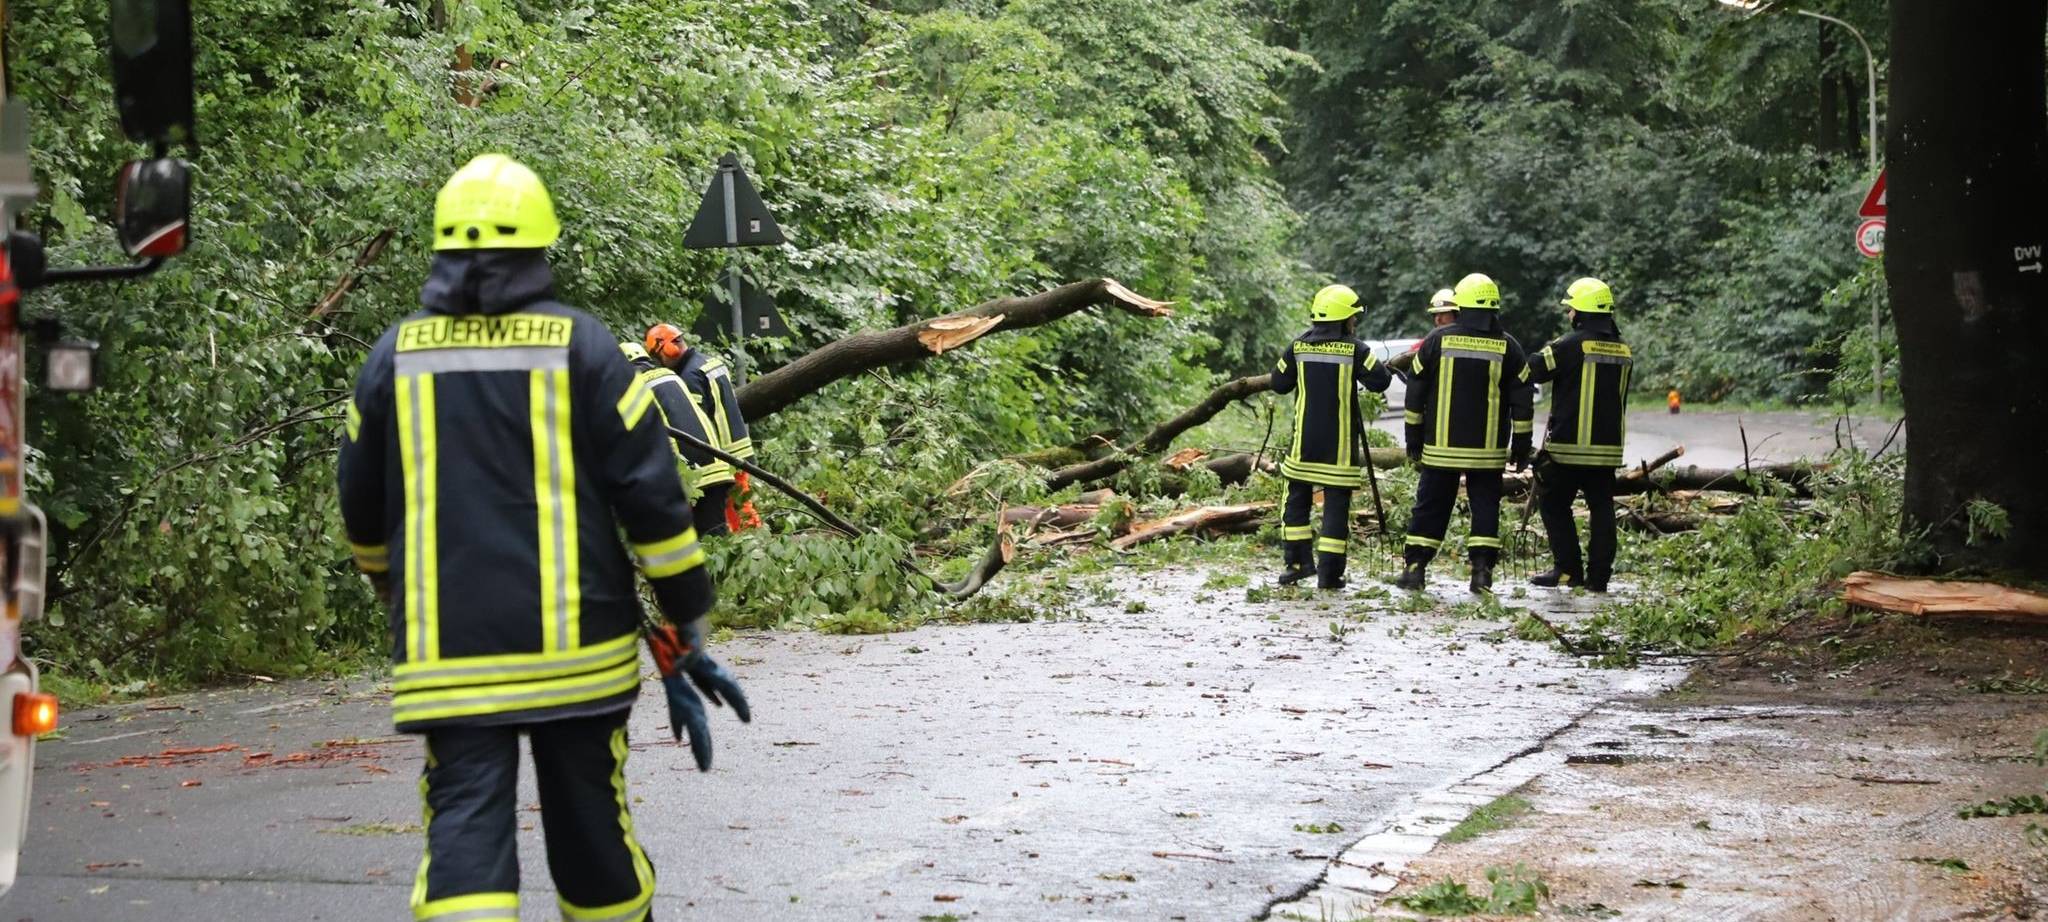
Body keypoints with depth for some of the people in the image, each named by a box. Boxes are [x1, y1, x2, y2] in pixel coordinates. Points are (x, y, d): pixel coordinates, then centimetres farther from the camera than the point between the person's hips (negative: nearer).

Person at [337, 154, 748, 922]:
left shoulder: (394, 356, 5)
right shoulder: (579, 345, -2)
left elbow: (361, 508, 14)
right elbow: (651, 495, -4)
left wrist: (395, 594, 33)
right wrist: (689, 627, 2)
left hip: (449, 656, 1)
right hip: (574, 648, -1)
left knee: (465, 825, -3)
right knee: (590, 822, 13)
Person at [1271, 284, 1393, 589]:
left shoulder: (1298, 346, 2)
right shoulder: (1355, 349, -7)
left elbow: (1279, 383, 8)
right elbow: (1379, 381, -9)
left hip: (1305, 441, 3)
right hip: (1340, 443, -3)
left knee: (1297, 498, 16)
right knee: (1336, 504, 1)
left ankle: (1299, 561, 10)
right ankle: (1329, 573, -1)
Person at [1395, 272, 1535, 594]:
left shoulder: (1437, 340, -1)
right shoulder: (1507, 347, 0)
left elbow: (1415, 393, 3)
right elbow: (1522, 402, 2)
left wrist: (1414, 438, 11)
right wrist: (1521, 446, 9)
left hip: (1441, 446, 0)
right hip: (1488, 449, 0)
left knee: (1431, 505, 7)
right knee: (1485, 506, 6)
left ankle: (1415, 567, 8)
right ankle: (1482, 570, -1)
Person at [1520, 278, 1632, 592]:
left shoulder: (1571, 345, -12)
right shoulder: (1623, 351, 9)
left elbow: (1529, 372, -7)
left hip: (1569, 446, -6)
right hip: (1608, 447, 6)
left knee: (1554, 505, 7)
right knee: (1601, 508, 8)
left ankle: (1568, 569, 2)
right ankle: (1598, 576, 8)